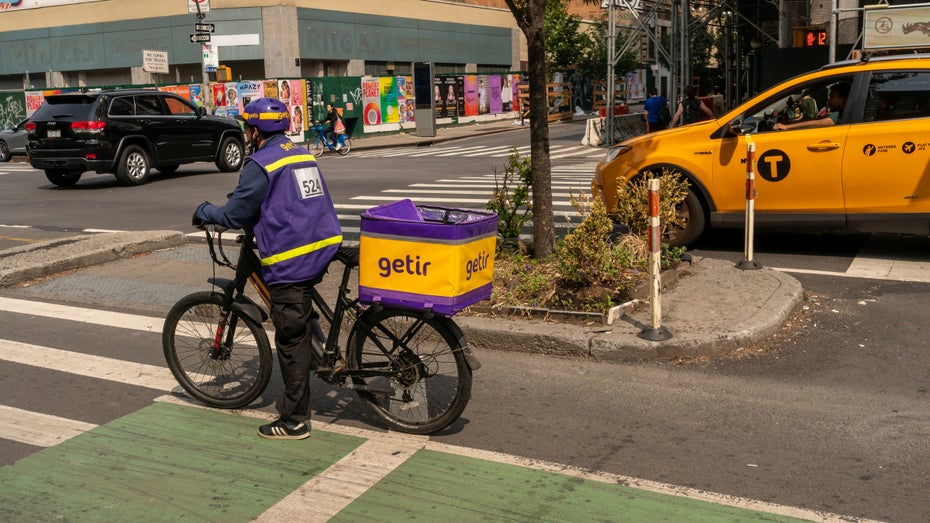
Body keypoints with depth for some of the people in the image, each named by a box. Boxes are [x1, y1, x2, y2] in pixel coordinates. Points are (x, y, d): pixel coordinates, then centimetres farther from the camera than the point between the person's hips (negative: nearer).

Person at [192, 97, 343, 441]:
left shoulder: (260, 164, -9)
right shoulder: (302, 154, 17)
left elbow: (235, 214, -6)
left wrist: (204, 212, 13)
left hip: (291, 261, -8)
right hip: (323, 248, 8)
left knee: (291, 341, 0)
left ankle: (294, 421, 7)